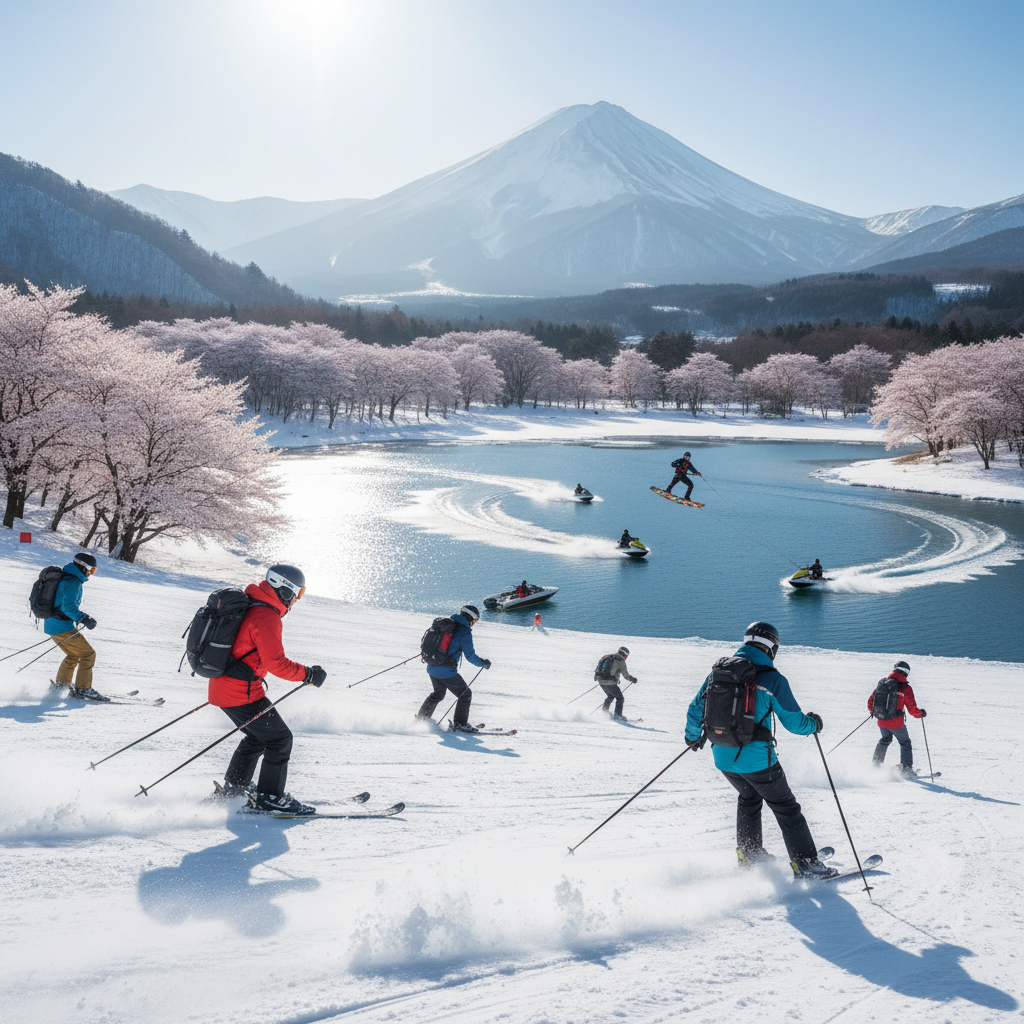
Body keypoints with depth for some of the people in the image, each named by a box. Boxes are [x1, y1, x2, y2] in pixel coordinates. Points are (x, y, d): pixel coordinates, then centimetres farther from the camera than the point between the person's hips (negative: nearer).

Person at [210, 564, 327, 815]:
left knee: (258, 736, 24)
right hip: (242, 693, -10)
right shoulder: (266, 617, -20)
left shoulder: (249, 605, 12)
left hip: (221, 688, 10)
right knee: (279, 739, 1)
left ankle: (234, 788, 30)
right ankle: (270, 797, 5)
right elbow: (276, 662, -23)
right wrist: (307, 674, -14)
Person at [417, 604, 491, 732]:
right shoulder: (465, 633, -14)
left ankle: (421, 718, 32)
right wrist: (483, 663, 4)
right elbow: (470, 656, -12)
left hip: (432, 668, 8)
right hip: (446, 672, -8)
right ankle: (459, 724, 10)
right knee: (465, 695, 9)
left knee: (438, 693, 29)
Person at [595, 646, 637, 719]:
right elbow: (626, 675, -5)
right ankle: (618, 715, 1)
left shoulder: (607, 657, 14)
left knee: (610, 696, 29)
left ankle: (604, 711, 31)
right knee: (620, 698, 8)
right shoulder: (621, 661, -7)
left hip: (601, 681, 7)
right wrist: (633, 679, 14)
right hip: (610, 683, -7)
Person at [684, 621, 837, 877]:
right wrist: (813, 723, 14)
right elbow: (793, 721, -8)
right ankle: (805, 863, 14)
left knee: (749, 797, 30)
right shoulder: (772, 679, -13)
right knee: (786, 807, 11)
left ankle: (748, 852, 37)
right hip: (757, 760, -5)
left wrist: (693, 736, 29)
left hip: (723, 758, 5)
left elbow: (696, 709, 11)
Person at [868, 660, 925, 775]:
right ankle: (906, 767, 12)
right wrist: (921, 713, 7)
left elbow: (871, 702, 7)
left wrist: (873, 711, 27)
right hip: (897, 724, -4)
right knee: (905, 743, 17)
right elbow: (912, 709, -12)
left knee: (885, 740, 29)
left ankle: (876, 763, 30)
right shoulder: (905, 688, -12)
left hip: (882, 721, 4)